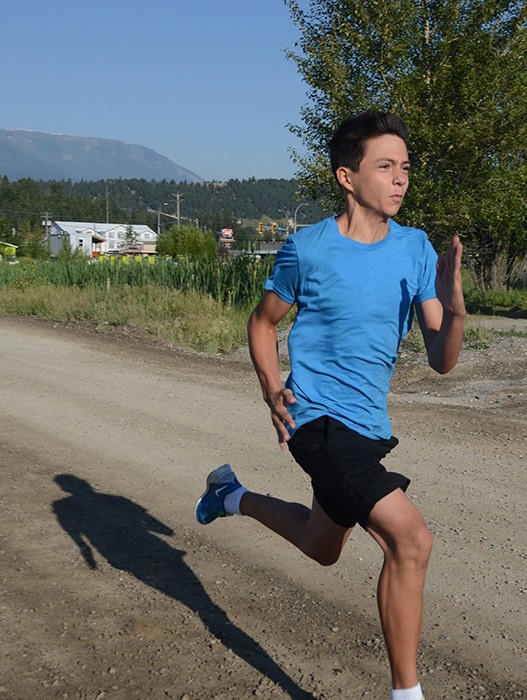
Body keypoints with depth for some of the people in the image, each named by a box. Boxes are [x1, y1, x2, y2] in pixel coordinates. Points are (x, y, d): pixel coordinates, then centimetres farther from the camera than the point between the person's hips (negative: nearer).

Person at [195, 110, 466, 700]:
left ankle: (233, 496, 50)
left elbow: (441, 361, -5)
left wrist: (455, 311, -25)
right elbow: (262, 322, 5)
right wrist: (272, 391, -10)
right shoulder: (307, 249, -12)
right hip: (318, 419, -6)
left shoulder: (416, 249, -1)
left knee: (322, 549, 26)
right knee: (411, 539, -21)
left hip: (369, 425, 7)